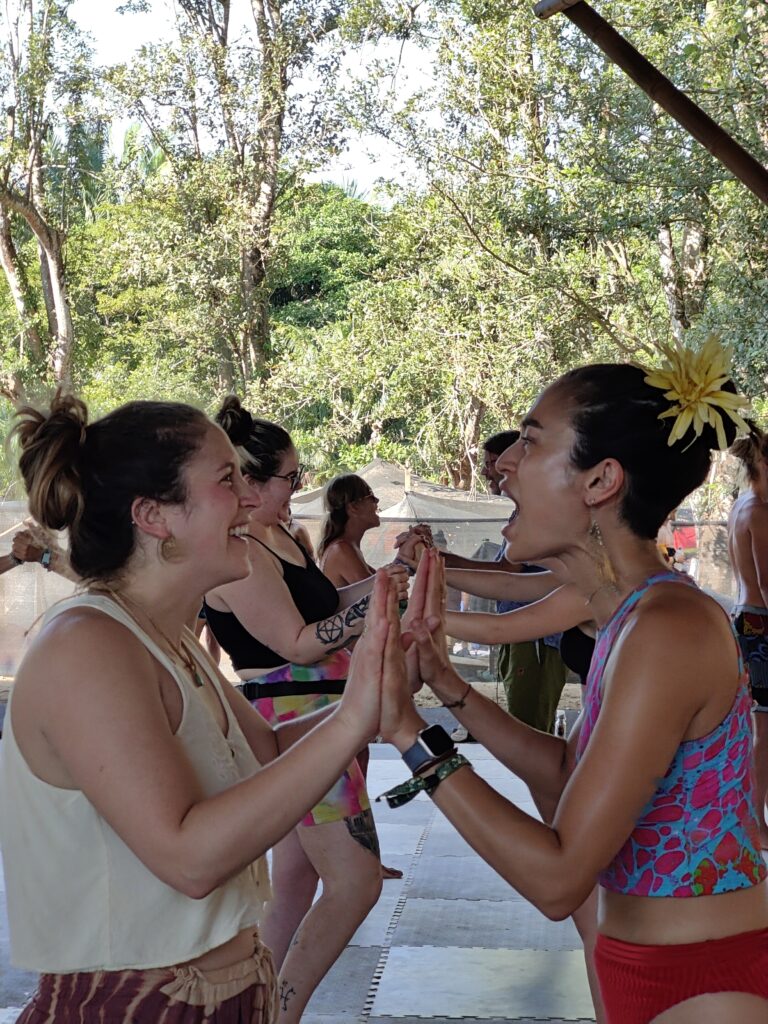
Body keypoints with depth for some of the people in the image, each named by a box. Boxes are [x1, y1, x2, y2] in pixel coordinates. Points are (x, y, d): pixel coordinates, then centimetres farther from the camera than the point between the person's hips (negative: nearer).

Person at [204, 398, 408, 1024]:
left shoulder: (277, 536, 10)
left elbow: (322, 607, 18)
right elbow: (298, 643, -21)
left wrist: (387, 575, 8)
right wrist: (375, 604, -24)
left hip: (309, 720, 10)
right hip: (292, 724, -10)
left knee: (297, 871, 16)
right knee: (356, 879, -8)